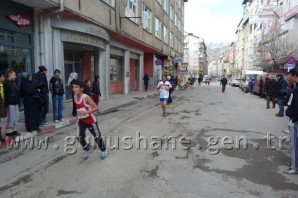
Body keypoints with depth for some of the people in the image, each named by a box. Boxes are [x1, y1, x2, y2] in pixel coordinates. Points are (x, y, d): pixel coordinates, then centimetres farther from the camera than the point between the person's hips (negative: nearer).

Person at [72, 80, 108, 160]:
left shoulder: (86, 97, -25)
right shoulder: (75, 97, -5)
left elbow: (96, 108, -30)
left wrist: (86, 112, -41)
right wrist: (78, 114, 11)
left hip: (90, 120, -5)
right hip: (81, 121, 5)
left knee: (97, 136, 8)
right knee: (79, 137, -5)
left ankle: (104, 150, 32)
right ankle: (87, 149, 25)